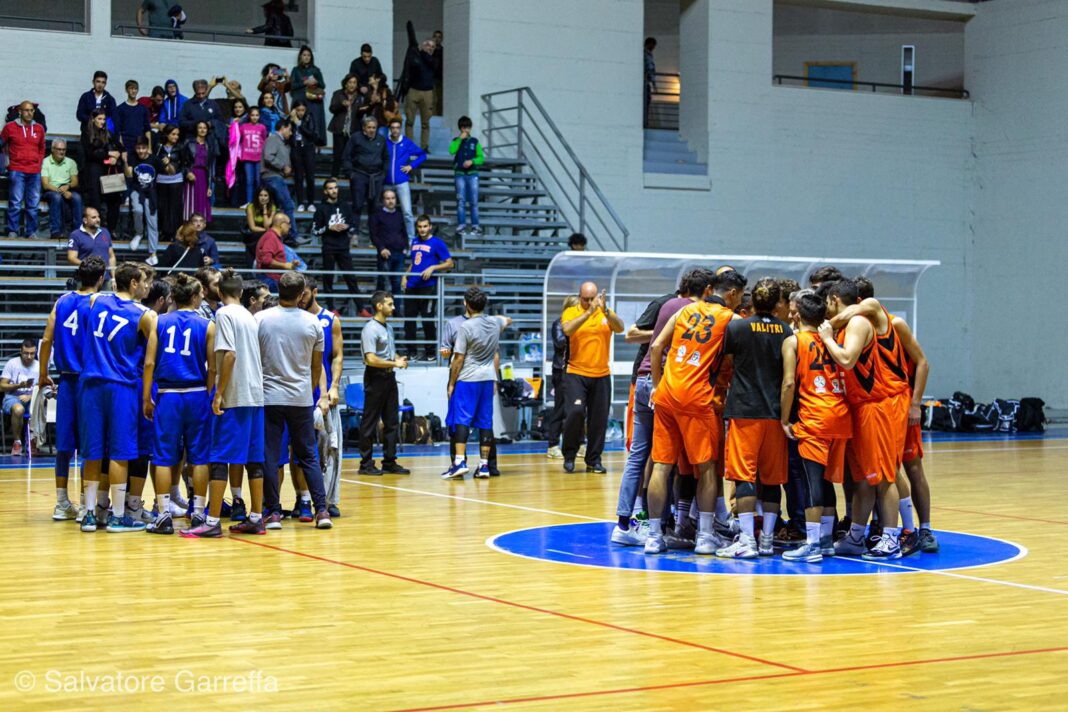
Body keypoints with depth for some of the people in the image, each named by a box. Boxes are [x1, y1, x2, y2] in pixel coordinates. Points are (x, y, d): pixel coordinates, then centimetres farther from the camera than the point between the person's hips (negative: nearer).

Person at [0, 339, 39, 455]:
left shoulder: (39, 366, 5)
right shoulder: (12, 363, -1)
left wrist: (30, 396, -15)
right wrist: (19, 386, -16)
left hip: (32, 399, 2)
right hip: (12, 397, -2)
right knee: (18, 409, -40)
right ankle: (17, 442, -19)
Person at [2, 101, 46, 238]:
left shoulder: (39, 128, 11)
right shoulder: (10, 127, 2)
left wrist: (39, 162, 12)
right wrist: (7, 161, 4)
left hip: (35, 172, 3)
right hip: (17, 171, -3)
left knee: (33, 204, 3)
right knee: (15, 203, -6)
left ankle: (31, 232, 10)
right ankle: (12, 231, -1)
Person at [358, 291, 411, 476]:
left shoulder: (388, 327, 14)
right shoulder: (370, 329, -15)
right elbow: (371, 359, -22)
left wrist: (398, 359, 6)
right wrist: (395, 363, -16)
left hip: (389, 377, 9)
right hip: (376, 377, -9)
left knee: (391, 422, 10)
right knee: (370, 422, -2)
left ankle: (389, 462, 17)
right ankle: (366, 464, 3)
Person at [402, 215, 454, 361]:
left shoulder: (437, 243, -4)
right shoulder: (415, 242, 14)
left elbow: (450, 263, -6)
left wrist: (432, 268, -17)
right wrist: (406, 276, 13)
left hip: (428, 286, -6)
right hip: (412, 286, 6)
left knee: (427, 319, -3)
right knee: (409, 318, 7)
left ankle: (430, 353, 6)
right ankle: (411, 351, 17)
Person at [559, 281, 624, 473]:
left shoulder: (606, 313, 6)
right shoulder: (571, 312, 0)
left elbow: (620, 328, -12)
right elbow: (568, 329, -21)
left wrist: (605, 311, -27)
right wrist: (589, 312, -28)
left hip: (601, 375, 3)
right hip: (576, 374, -3)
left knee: (599, 419, 5)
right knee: (576, 411, -17)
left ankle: (594, 461, 17)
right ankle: (569, 456, 2)